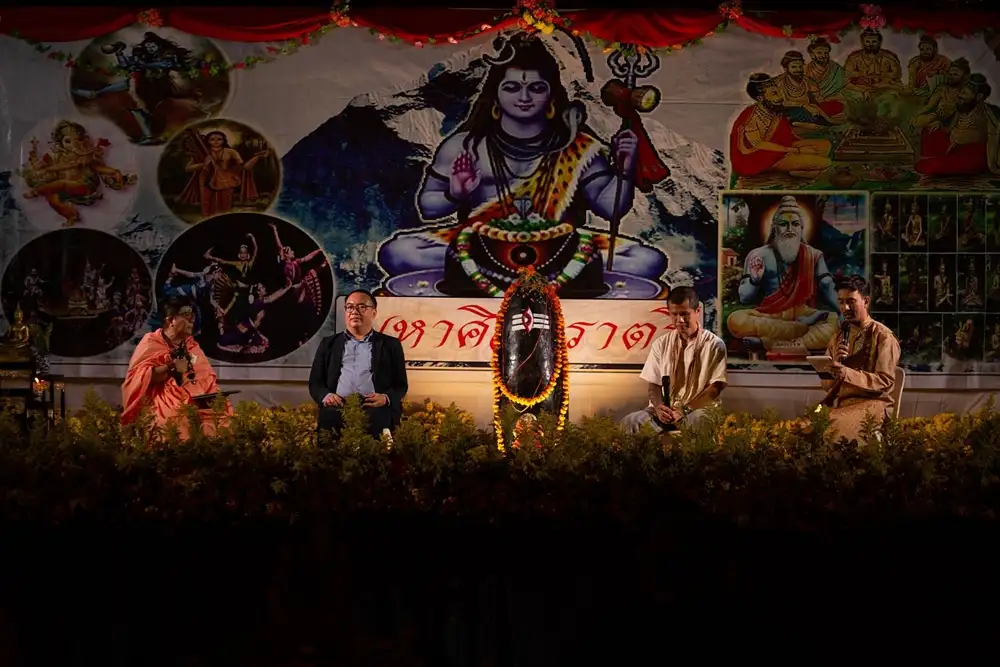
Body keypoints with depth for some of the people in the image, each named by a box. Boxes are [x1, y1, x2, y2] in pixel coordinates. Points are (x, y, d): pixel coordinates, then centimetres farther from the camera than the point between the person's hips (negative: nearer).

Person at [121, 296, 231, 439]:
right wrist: (171, 368, -12)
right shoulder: (151, 343, 3)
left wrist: (216, 397, -3)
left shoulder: (192, 346, 19)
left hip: (196, 403, 5)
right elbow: (139, 377, -10)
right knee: (180, 421, -33)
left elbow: (207, 380, 16)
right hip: (165, 404, -5)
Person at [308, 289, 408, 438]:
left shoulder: (390, 345, 19)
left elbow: (400, 385, 15)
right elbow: (315, 382, 20)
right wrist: (325, 396, -4)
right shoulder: (329, 344, 23)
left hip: (376, 419, 0)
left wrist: (386, 398, -8)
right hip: (336, 416, 0)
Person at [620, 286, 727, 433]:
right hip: (664, 409, 3)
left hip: (698, 410, -3)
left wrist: (685, 410, -15)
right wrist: (658, 406, -13)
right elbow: (653, 384, 10)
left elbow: (715, 387, -4)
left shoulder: (714, 344, 0)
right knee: (630, 422, -27)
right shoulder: (661, 344, 10)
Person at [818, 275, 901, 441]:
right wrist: (836, 363, -6)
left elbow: (885, 381, -10)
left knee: (835, 427, -36)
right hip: (837, 402, 5)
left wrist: (847, 373, -22)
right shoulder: (837, 338, 17)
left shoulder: (883, 336, -1)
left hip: (870, 403, -5)